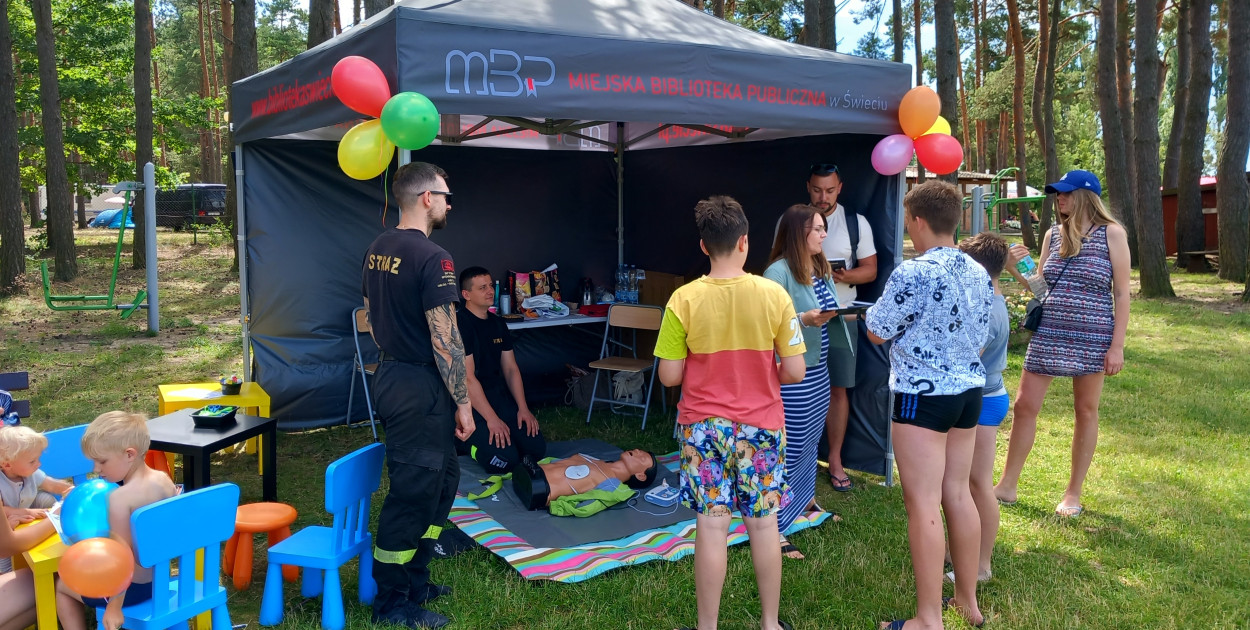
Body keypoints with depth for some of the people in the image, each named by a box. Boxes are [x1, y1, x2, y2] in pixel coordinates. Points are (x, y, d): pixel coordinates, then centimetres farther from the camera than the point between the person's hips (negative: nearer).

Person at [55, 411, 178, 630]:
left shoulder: (119, 498, -27)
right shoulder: (164, 480, -6)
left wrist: (114, 606, -21)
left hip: (132, 588, -7)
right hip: (160, 577, 8)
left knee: (63, 587, 21)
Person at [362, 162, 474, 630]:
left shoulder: (377, 249, 9)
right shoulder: (432, 258, -19)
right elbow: (445, 340, -20)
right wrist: (463, 403, -13)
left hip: (388, 376, 10)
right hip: (420, 388, -10)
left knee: (443, 479, 20)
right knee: (413, 493, 3)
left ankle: (413, 581, 30)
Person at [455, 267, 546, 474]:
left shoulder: (499, 324, 11)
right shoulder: (459, 324, -14)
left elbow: (511, 369, 12)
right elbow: (467, 378, -18)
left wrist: (523, 408, -1)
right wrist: (492, 419, -22)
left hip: (498, 395, 7)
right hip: (470, 402, -7)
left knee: (536, 448, -7)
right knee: (504, 460, -22)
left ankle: (487, 437, 16)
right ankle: (465, 440, 7)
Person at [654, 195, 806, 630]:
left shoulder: (684, 300, -11)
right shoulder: (774, 295, -9)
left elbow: (669, 376, -9)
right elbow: (794, 372, -7)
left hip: (704, 426, -1)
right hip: (761, 426, 1)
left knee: (711, 527, 5)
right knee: (764, 524, 13)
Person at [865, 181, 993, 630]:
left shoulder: (912, 274, -18)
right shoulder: (979, 273, 6)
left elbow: (876, 333, -9)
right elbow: (980, 337, 14)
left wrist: (876, 310, 10)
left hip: (923, 396, -8)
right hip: (969, 391, 8)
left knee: (924, 504, -1)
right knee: (957, 494, 17)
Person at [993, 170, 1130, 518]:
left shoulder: (1112, 234, -3)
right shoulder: (1053, 235, 8)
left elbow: (1121, 293, -5)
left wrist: (1117, 346, -10)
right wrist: (1017, 268, -5)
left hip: (1091, 338, -4)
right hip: (1047, 333, 4)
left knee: (1086, 411, 8)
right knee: (1024, 405, 3)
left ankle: (1074, 493, 20)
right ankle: (1007, 486, 14)